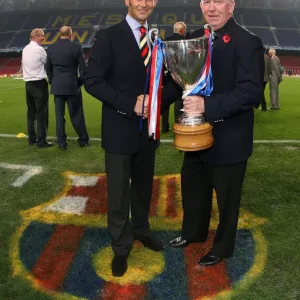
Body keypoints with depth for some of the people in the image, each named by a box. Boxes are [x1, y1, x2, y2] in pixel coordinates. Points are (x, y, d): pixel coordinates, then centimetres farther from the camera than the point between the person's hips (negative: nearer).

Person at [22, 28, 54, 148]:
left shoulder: (25, 49, 12)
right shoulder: (39, 49, -11)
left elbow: (24, 65, 15)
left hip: (28, 83, 8)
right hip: (39, 84, -8)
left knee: (31, 112, 12)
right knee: (41, 112, -4)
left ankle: (32, 138, 19)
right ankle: (41, 140, -4)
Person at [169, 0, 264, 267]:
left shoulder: (247, 42, -17)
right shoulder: (196, 38, 6)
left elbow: (252, 92, -25)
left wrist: (208, 105, -33)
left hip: (228, 138, -7)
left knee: (226, 197, 12)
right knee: (192, 187, 23)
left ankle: (222, 248, 36)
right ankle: (193, 232, 48)